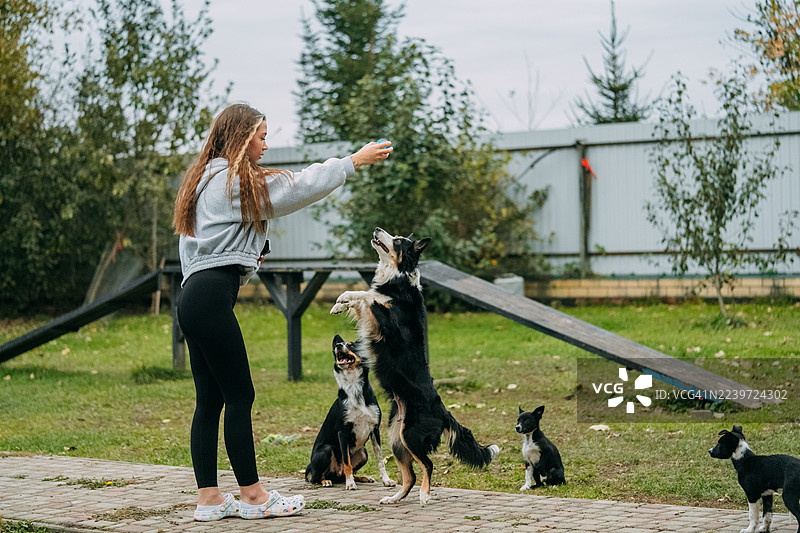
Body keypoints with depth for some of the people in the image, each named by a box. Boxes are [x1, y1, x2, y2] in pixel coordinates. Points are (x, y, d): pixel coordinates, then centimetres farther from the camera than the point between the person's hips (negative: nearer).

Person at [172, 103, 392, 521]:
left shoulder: (205, 178, 23)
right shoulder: (236, 180, -6)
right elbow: (299, 187, -6)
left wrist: (244, 256, 19)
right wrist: (354, 161, 1)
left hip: (194, 296, 10)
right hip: (211, 296, -10)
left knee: (210, 399, 8)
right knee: (239, 395, -5)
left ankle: (208, 498, 8)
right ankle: (252, 495, 0)